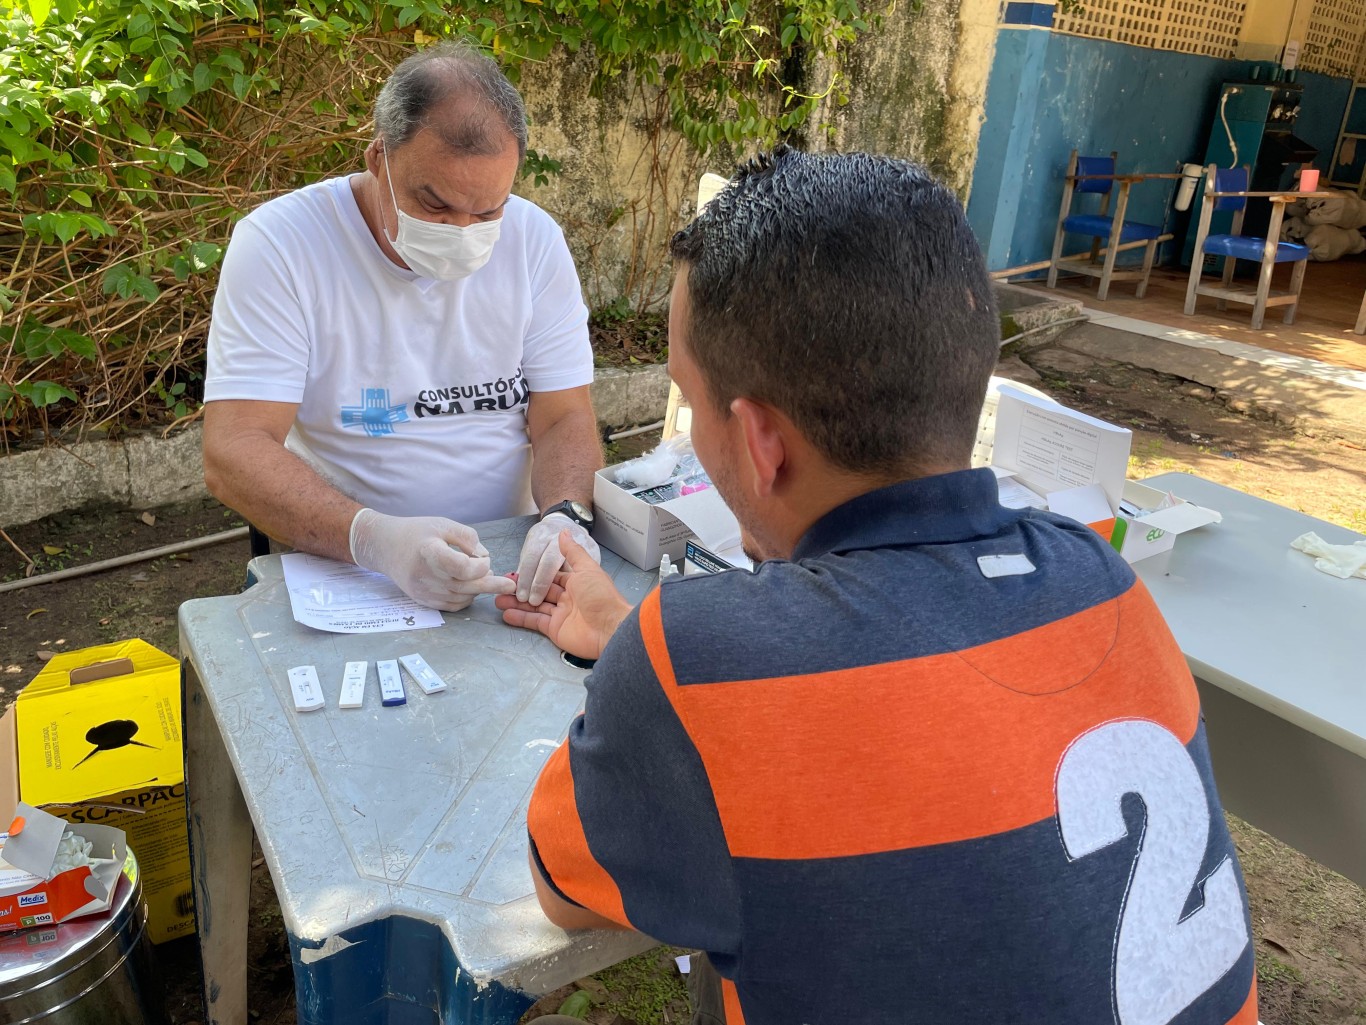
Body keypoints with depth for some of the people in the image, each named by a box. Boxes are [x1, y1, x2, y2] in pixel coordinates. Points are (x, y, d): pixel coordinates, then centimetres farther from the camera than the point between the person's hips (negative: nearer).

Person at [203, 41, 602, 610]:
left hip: (508, 569, 3)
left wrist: (566, 517, -21)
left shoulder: (534, 240, 0)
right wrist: (373, 538, -33)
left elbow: (565, 420, 0)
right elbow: (233, 455, -16)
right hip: (336, 570, -2)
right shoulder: (277, 243, -10)